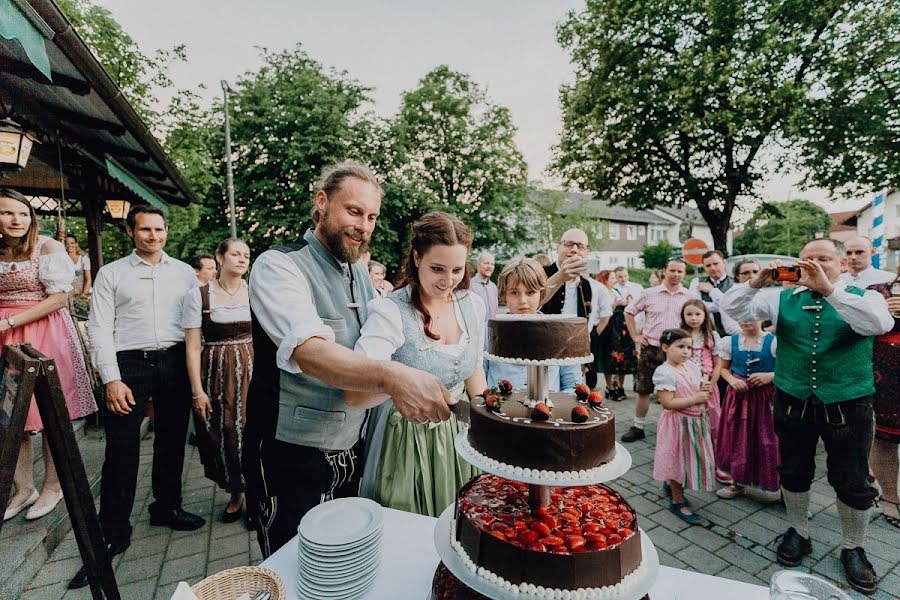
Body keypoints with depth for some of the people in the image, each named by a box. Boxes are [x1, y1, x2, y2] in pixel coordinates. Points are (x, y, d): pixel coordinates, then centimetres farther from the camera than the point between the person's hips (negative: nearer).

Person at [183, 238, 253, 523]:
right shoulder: (198, 295, -3)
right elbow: (192, 347, -4)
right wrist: (197, 391, -7)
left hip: (252, 372, 1)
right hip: (216, 375, 0)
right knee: (222, 435, 8)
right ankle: (235, 494, 30)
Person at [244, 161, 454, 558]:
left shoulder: (360, 274, 8)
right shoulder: (279, 266, -16)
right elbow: (309, 351, -35)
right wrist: (390, 376, -49)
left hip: (351, 454, 7)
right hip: (292, 461, -7)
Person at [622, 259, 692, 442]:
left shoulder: (689, 297, 2)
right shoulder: (649, 294, 0)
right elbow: (629, 312, 8)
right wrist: (635, 336, 3)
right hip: (651, 348, -1)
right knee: (643, 390, 4)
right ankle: (638, 427, 17)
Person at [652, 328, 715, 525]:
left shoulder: (692, 366, 3)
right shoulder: (664, 372, -22)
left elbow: (697, 390, 16)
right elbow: (668, 403, -26)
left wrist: (704, 389, -6)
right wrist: (695, 398, -23)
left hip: (696, 420, 8)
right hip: (678, 423, -8)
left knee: (690, 458, 20)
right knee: (679, 459, 6)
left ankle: (670, 484, 44)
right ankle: (678, 501, 24)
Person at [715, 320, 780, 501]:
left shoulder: (774, 342, -9)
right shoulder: (729, 342, 0)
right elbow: (724, 368, 8)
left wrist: (770, 376, -19)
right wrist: (732, 380, -10)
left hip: (765, 397, -3)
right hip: (738, 396, 3)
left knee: (767, 439, 3)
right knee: (737, 438, 11)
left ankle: (774, 484, 23)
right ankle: (737, 482, 27)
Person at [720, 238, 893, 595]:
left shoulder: (863, 297, -2)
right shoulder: (783, 299, 2)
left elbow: (879, 323, -25)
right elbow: (731, 308, -2)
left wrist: (829, 289, -29)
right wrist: (757, 282, -16)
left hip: (848, 405, -1)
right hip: (793, 402, 2)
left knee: (853, 482, 12)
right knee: (794, 472, 16)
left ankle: (853, 549, 34)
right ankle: (797, 533, 37)